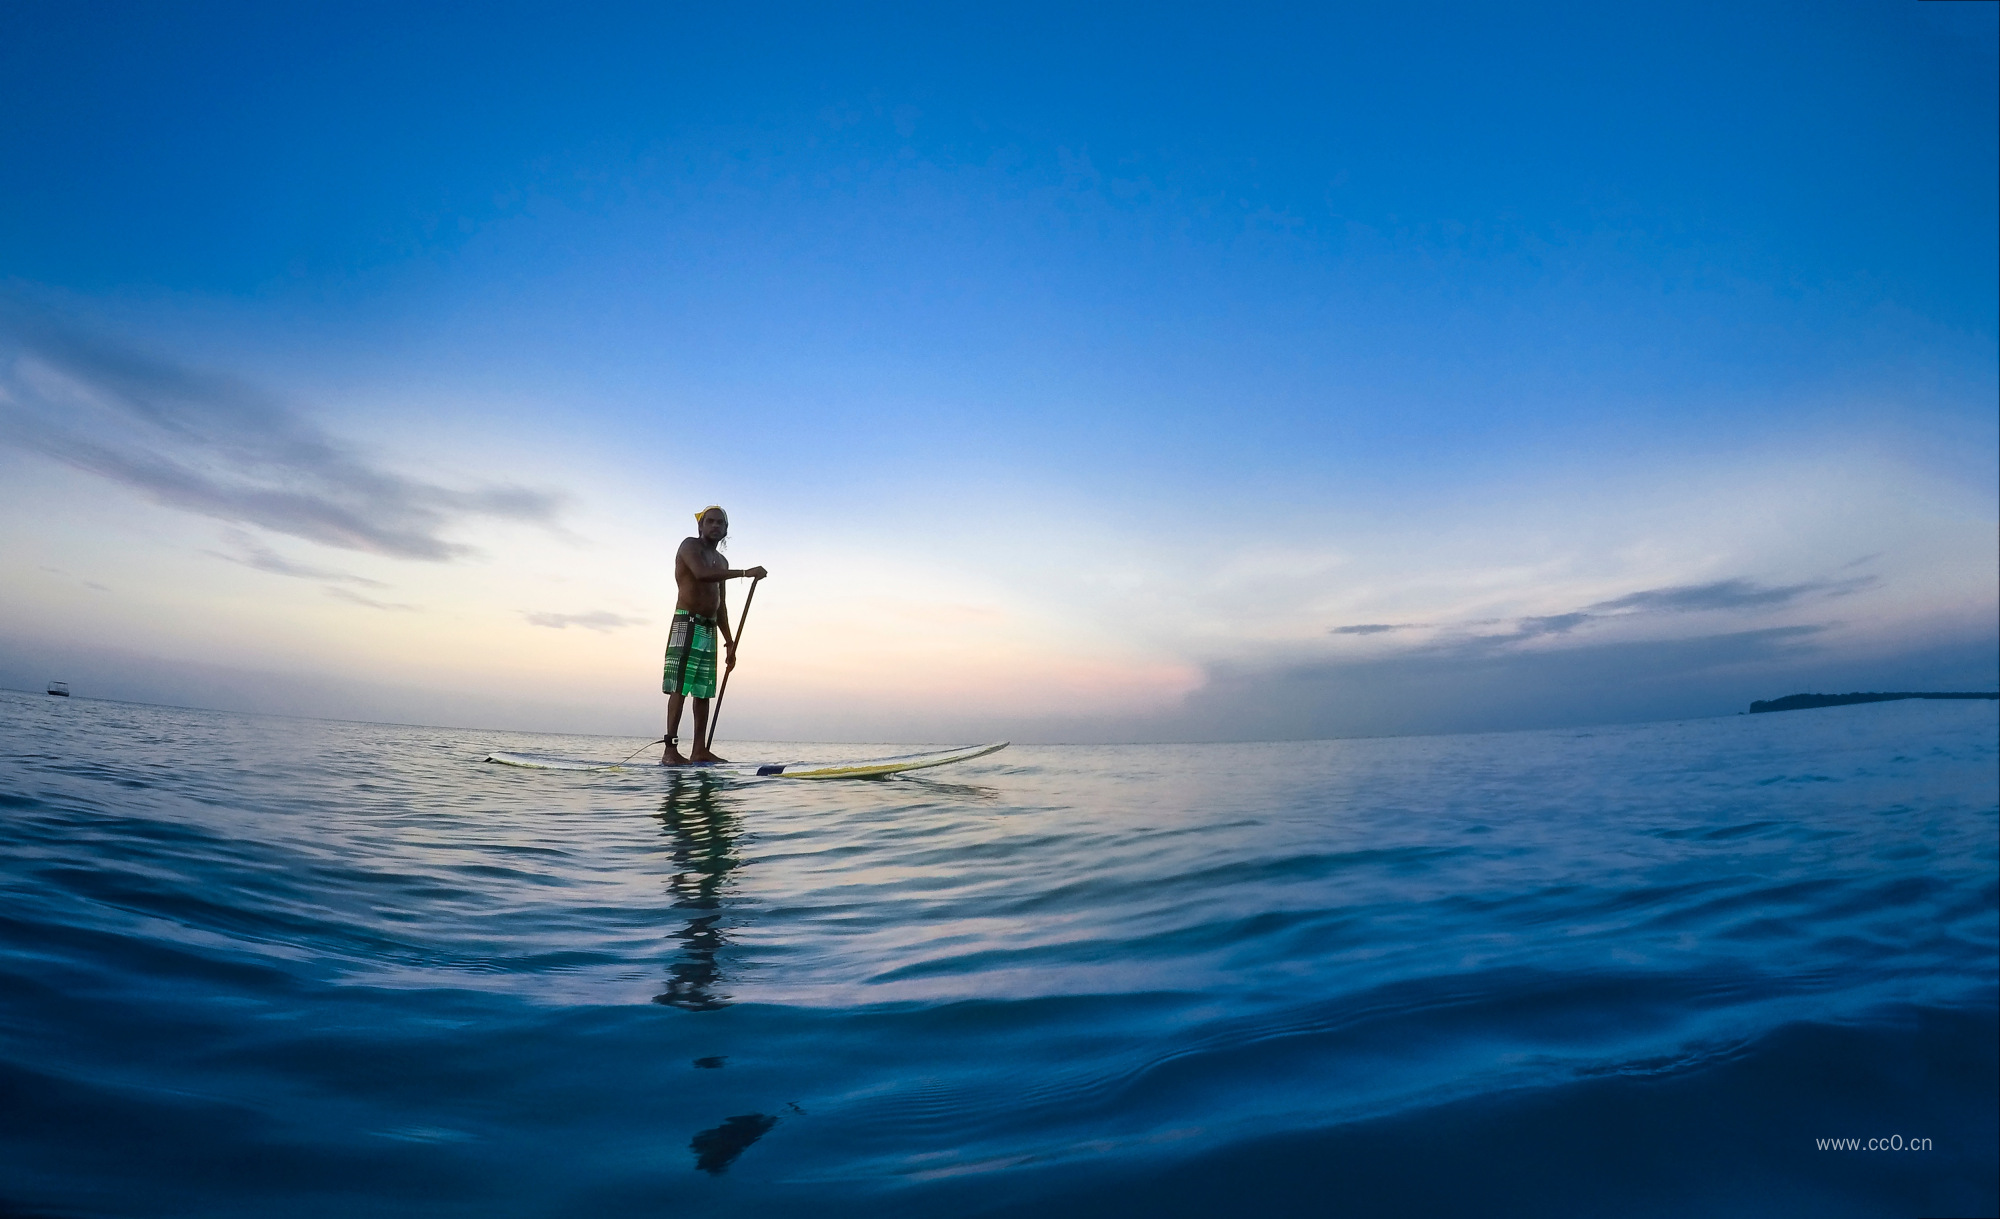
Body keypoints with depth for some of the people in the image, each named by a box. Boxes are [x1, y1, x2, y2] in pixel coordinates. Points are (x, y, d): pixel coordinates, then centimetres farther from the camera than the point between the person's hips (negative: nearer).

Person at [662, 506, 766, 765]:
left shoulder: (722, 561, 23)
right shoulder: (690, 545, 0)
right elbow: (701, 573, -22)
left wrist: (729, 642, 17)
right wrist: (745, 573, -25)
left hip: (710, 629, 8)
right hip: (687, 623, -8)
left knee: (703, 692, 4)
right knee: (680, 688, -13)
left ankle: (700, 750, 5)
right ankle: (670, 750, -15)